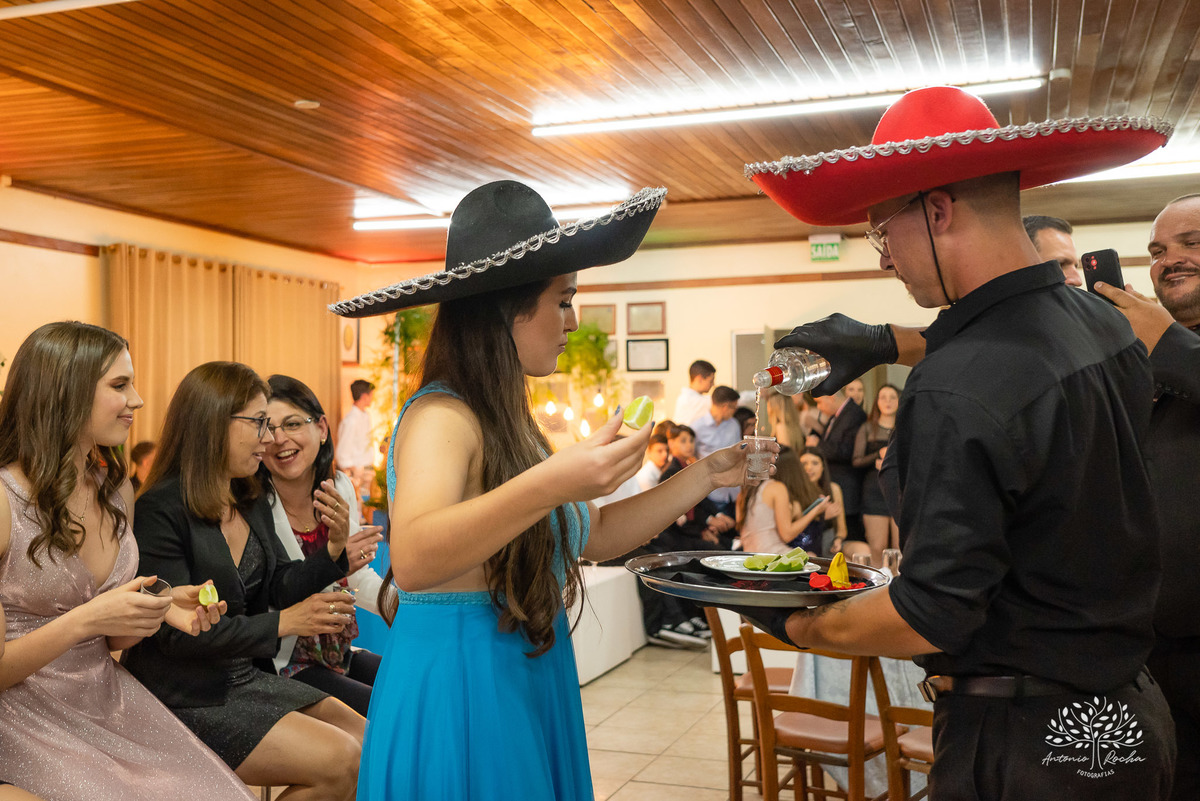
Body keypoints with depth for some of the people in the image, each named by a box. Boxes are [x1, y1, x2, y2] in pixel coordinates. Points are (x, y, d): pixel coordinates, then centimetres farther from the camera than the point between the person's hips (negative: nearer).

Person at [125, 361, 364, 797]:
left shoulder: (253, 504, 9)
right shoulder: (161, 512, -17)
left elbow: (279, 588, 10)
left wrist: (333, 549, -8)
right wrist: (283, 623, -25)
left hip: (249, 677, 8)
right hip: (187, 696, -8)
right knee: (339, 761, -18)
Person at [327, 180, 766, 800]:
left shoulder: (505, 422, 10)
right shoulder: (441, 417, -17)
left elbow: (596, 536, 15)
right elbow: (413, 559, -35)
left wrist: (704, 476, 9)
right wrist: (548, 485, -46)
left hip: (529, 687, 9)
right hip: (460, 695, -9)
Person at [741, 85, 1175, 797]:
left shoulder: (958, 392, -28)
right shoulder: (1106, 325, -1)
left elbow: (930, 619, -25)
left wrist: (794, 623, -10)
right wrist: (891, 343, 20)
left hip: (1024, 742, -9)